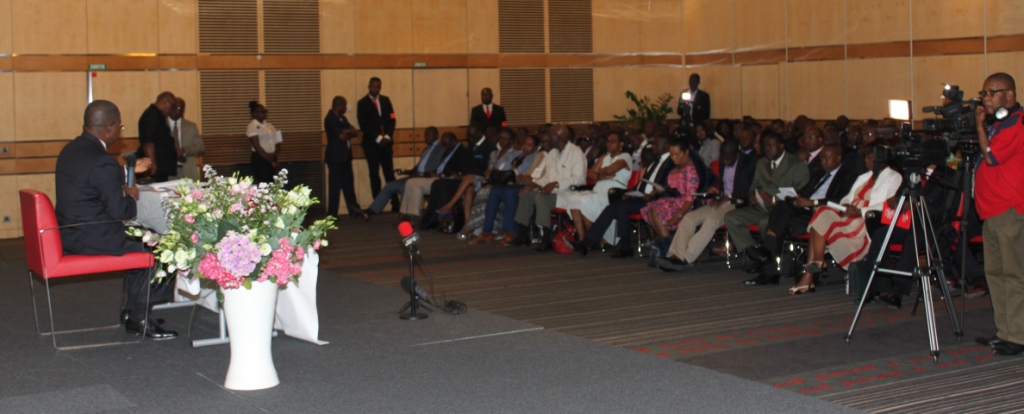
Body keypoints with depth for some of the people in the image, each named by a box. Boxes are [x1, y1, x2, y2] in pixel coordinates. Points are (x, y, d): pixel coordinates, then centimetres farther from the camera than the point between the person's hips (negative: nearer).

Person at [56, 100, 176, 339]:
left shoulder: (71, 150, 8)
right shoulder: (101, 161, -22)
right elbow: (119, 211, -21)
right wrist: (131, 195, -1)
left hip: (70, 233, 10)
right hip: (92, 239, -10)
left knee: (142, 237, 21)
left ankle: (134, 311, 22)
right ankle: (137, 317, 11)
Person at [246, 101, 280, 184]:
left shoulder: (269, 126, 15)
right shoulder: (252, 126, -6)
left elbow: (277, 143, 13)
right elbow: (256, 146, -13)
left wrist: (275, 154, -4)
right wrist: (268, 158, -12)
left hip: (271, 158, 7)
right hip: (260, 158, -7)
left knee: (272, 183, 5)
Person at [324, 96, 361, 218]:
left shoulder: (342, 118, 15)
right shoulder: (330, 119, -13)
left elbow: (355, 133, 9)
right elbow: (342, 136, -20)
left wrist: (346, 132, -10)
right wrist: (349, 132, 1)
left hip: (345, 156, 9)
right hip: (335, 157, -9)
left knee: (349, 184, 11)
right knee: (335, 185, -4)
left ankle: (354, 210, 17)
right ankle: (332, 214, 2)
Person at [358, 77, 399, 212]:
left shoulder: (386, 100, 12)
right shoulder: (362, 103, 1)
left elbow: (392, 120, 8)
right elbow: (364, 125, -6)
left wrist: (387, 136, -7)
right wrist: (378, 138, -13)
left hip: (386, 142, 3)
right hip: (371, 143, -3)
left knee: (390, 173, 0)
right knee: (374, 174, 1)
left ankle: (395, 204, 0)